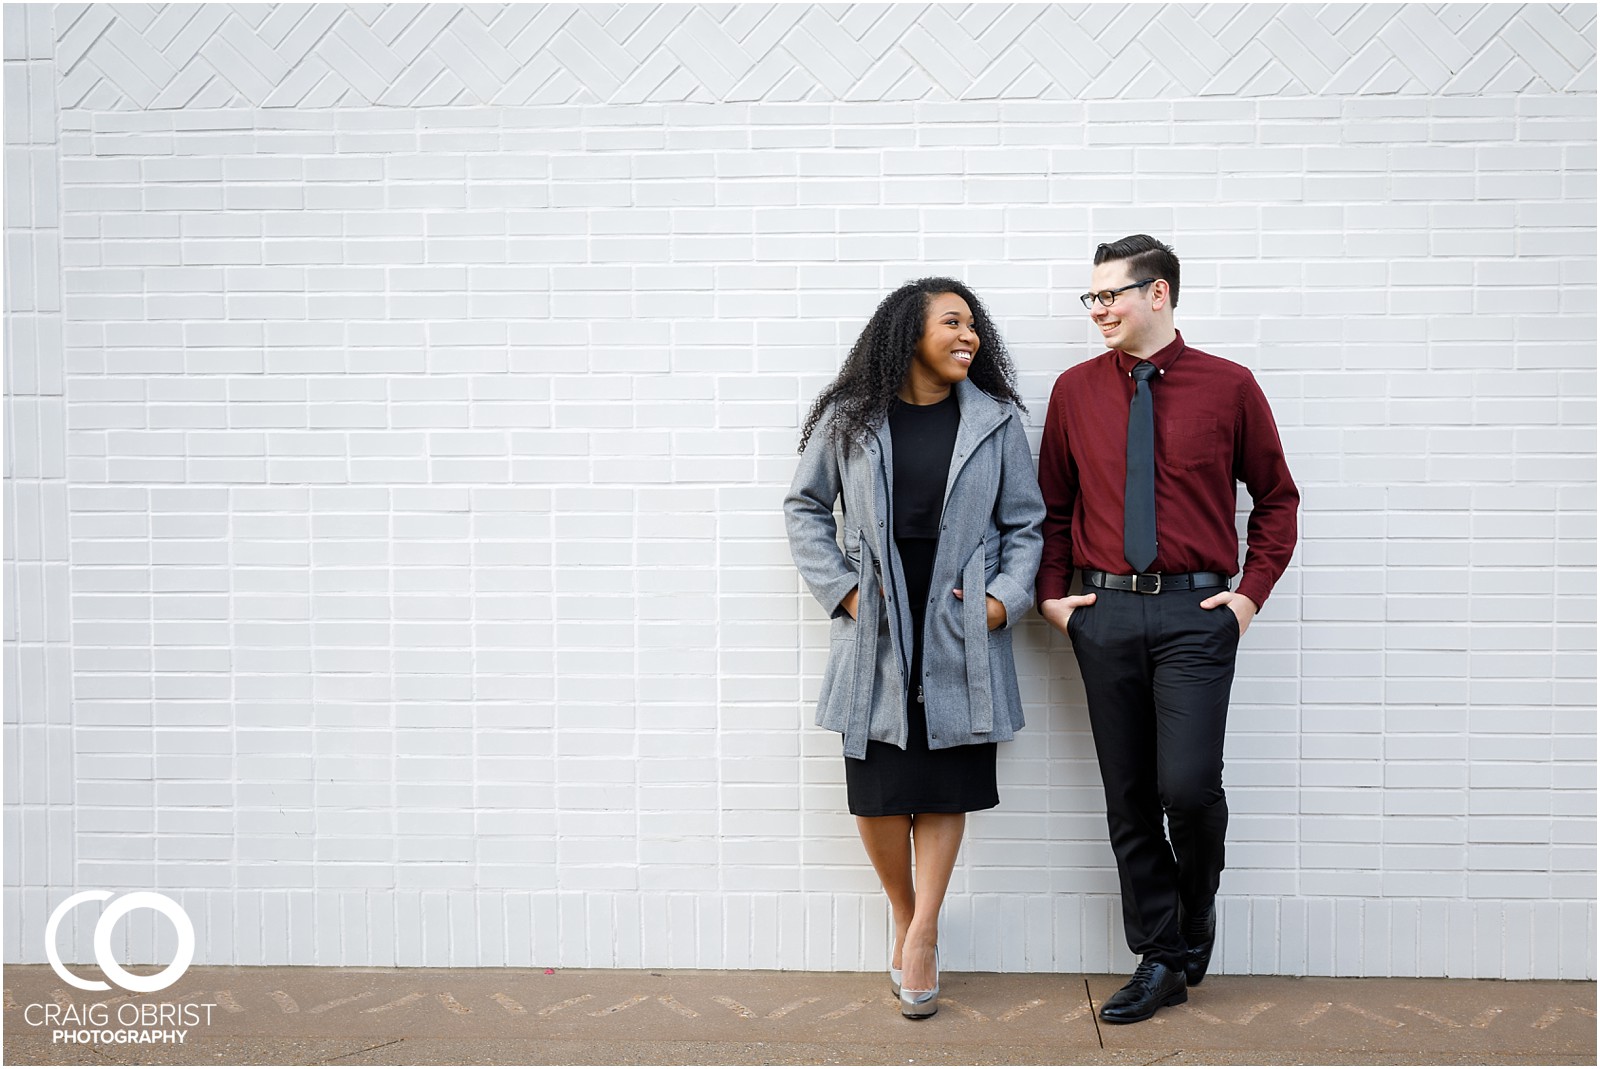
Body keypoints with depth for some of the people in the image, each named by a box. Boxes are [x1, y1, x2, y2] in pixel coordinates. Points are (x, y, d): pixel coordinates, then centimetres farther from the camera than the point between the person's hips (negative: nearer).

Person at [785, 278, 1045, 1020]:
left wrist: (1005, 598, -6)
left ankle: (920, 938, 14)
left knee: (946, 785, 4)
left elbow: (1024, 523, 9)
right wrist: (840, 589, -1)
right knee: (877, 787, 3)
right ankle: (904, 921, 24)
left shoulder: (996, 420, 4)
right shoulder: (849, 419, 1)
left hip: (960, 633, 1)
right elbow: (804, 507, 9)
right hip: (874, 633, 0)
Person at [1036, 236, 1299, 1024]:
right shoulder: (1075, 390, 8)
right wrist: (1052, 594, 4)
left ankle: (1196, 909, 22)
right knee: (1128, 799, 7)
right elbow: (1052, 504, 14)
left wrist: (1252, 592, 0)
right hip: (1105, 612, 3)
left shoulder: (1228, 387, 1)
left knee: (1188, 786, -12)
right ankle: (1161, 959, 22)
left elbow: (1275, 498, 8)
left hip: (1197, 612, -2)